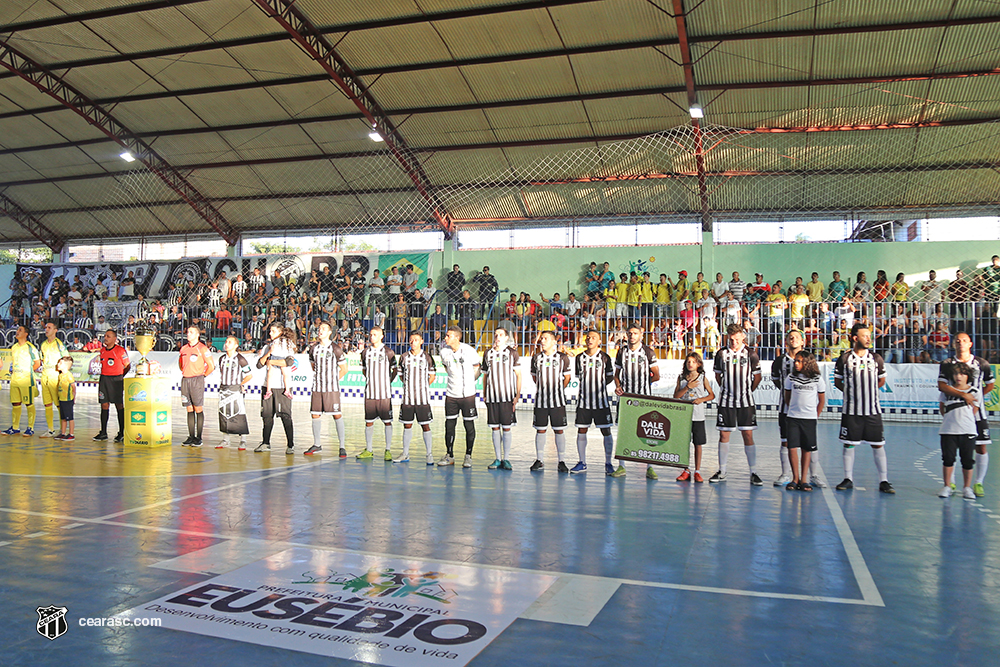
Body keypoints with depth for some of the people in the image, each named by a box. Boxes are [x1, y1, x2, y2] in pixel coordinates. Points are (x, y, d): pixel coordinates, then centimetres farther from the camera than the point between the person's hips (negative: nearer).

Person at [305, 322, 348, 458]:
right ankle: (317, 445, 22)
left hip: (332, 388, -5)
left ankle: (342, 447, -1)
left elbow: (344, 369, 1)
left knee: (337, 415, -5)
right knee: (315, 415, 8)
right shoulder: (313, 348, 9)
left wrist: (333, 380, 5)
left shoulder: (336, 349, -6)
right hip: (317, 387, 5)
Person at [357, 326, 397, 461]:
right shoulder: (365, 352, 8)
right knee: (369, 421, 7)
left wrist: (388, 382, 2)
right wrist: (370, 380, 12)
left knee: (387, 421, 0)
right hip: (370, 392, 3)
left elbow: (395, 369, 6)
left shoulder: (388, 352, -3)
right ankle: (368, 451, 17)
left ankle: (388, 451, 8)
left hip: (384, 393, -3)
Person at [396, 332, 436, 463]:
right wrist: (409, 385, 8)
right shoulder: (404, 356, 5)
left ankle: (429, 454, 9)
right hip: (407, 397, 2)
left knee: (425, 425, 0)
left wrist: (423, 387, 3)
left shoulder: (427, 357, 0)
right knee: (407, 425, 9)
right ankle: (405, 454, 19)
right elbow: (401, 374, 16)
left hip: (423, 397, -2)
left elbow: (432, 376, 7)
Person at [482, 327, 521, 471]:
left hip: (507, 396, -3)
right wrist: (484, 394, 12)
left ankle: (506, 459, 8)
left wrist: (518, 394, -6)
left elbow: (518, 374, 0)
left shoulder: (512, 352, 1)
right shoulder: (488, 354, 10)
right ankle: (498, 459, 13)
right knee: (495, 428, 5)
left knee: (506, 428, 0)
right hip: (491, 396, 3)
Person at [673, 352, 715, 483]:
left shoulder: (703, 378, 3)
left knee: (698, 444, 3)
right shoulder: (681, 378, 7)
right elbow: (676, 396, 1)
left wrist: (702, 399, -10)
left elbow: (712, 395, 8)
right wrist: (688, 387, -11)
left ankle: (697, 472, 11)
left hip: (698, 416, -1)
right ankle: (686, 471, 14)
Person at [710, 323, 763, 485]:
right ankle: (722, 472, 13)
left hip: (745, 401, -1)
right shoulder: (721, 354, 2)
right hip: (726, 400, 1)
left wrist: (747, 391, 9)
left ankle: (753, 473, 5)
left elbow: (757, 376, 8)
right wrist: (726, 390, 10)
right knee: (723, 434, 4)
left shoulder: (751, 354, -2)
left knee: (748, 435, -1)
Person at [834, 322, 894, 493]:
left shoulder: (876, 359, 4)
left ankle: (883, 481, 9)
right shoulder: (844, 359, -1)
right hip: (851, 410, -1)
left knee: (878, 445, 2)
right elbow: (837, 381, 8)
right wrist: (850, 391, -1)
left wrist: (869, 391, 8)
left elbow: (882, 380, 17)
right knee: (849, 444, 5)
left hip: (873, 410, 1)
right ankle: (848, 479, 15)